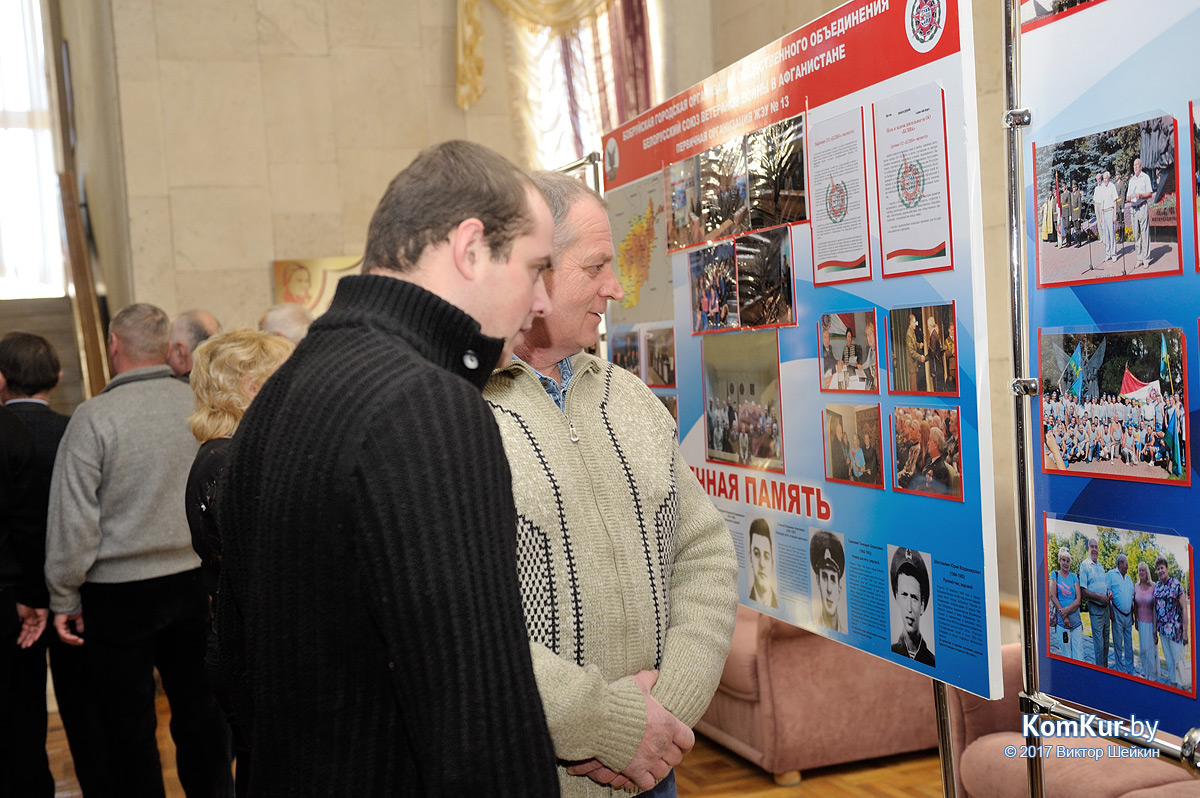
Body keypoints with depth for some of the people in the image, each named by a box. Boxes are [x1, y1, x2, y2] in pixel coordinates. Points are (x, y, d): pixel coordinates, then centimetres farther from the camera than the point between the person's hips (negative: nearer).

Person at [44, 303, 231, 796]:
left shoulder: (94, 416, -13)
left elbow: (74, 519, -11)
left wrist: (64, 597, -1)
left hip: (120, 590, -3)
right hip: (195, 580, 4)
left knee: (129, 724, 9)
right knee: (200, 710, 14)